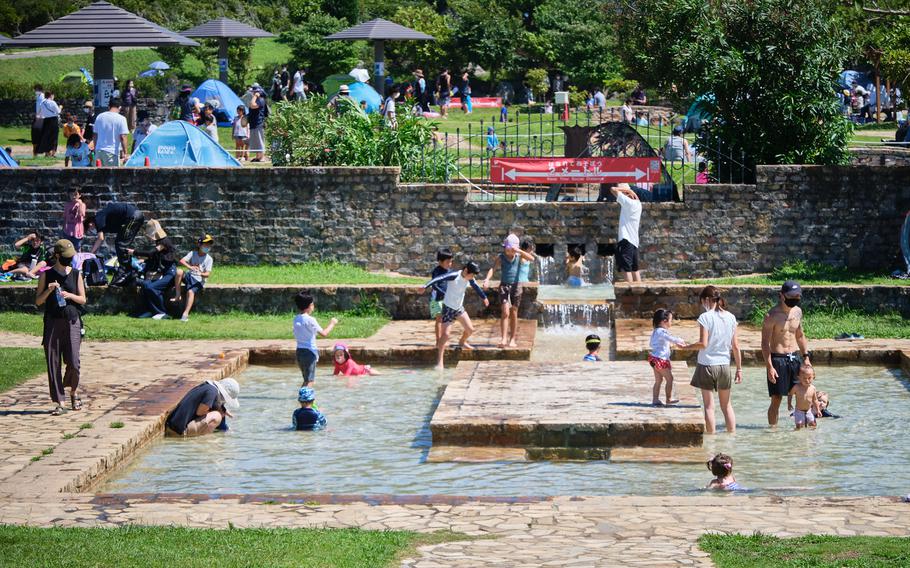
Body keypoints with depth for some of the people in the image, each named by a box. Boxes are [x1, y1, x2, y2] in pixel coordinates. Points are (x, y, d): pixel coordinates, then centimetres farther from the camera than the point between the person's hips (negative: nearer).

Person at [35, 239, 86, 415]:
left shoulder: (76, 274, 8)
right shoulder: (46, 275, 5)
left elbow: (83, 299, 8)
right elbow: (38, 301, 4)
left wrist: (69, 295, -10)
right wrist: (49, 290, -13)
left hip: (72, 321, 0)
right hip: (52, 321, 0)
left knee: (73, 362, -8)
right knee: (53, 363, -2)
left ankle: (74, 392, 21)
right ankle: (60, 403, 3)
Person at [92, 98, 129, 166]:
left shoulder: (99, 117, 8)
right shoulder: (121, 119, -8)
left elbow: (95, 135, 12)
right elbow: (122, 137, -13)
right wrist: (124, 153, -9)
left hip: (99, 150, 5)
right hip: (112, 151, -5)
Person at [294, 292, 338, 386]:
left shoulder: (296, 319, 6)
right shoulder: (310, 320, -14)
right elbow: (324, 333, -13)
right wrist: (332, 324, 4)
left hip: (299, 351, 7)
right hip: (309, 352, -7)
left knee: (306, 380, 19)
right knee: (309, 381, -5)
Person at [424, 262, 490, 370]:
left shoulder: (470, 279, -2)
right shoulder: (454, 276, -24)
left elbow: (476, 287, 18)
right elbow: (439, 279, -37)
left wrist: (484, 298, 35)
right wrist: (425, 286, -53)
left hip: (459, 308, 7)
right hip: (448, 307, -7)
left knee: (470, 329, 10)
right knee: (445, 334, -13)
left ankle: (462, 343, 45)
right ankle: (439, 362, -10)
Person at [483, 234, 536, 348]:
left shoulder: (519, 256, -1)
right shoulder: (500, 257, -3)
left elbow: (531, 258, -17)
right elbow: (492, 268, -14)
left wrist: (519, 251, -27)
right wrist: (487, 279, -32)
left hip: (516, 286, 1)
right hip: (504, 286, -1)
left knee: (513, 313, 8)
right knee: (505, 312, -12)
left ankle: (513, 339, 16)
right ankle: (504, 339, -14)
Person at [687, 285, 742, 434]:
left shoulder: (705, 317, -12)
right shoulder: (730, 317, 2)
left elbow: (703, 344, -18)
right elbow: (736, 346, 4)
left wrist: (686, 347, -2)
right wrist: (739, 368, 9)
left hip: (707, 365, -4)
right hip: (724, 365, 4)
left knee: (709, 406, 2)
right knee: (727, 405, 14)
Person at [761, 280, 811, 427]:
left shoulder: (798, 312, 7)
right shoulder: (772, 315, -12)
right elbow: (765, 342, -12)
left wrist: (806, 357, 14)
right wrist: (769, 367, -18)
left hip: (795, 357, 6)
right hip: (778, 359, -6)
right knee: (776, 399, -3)